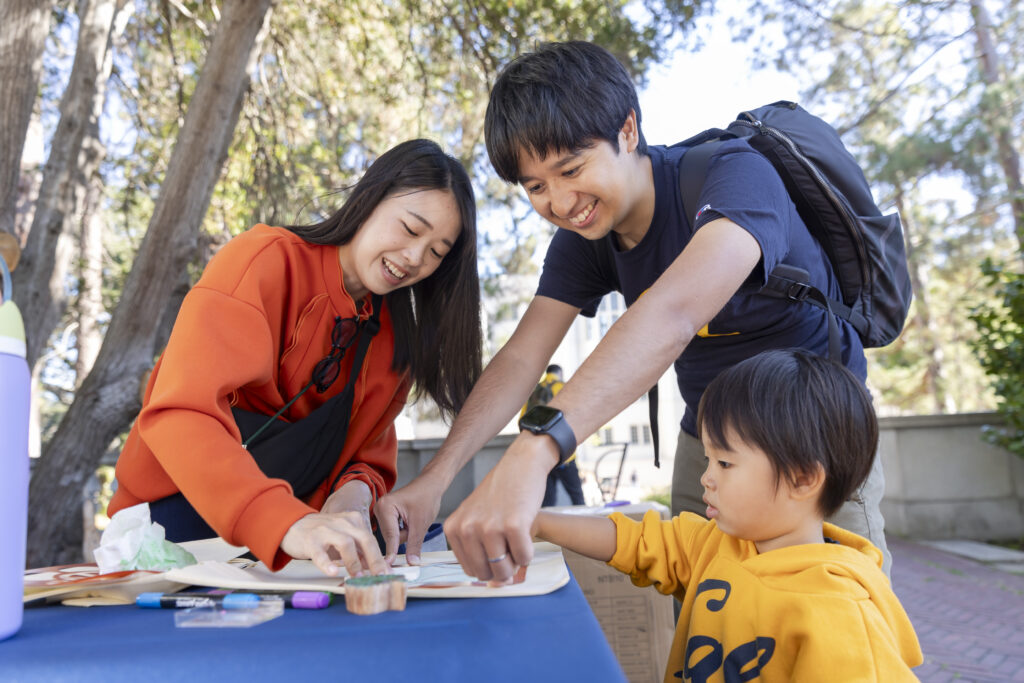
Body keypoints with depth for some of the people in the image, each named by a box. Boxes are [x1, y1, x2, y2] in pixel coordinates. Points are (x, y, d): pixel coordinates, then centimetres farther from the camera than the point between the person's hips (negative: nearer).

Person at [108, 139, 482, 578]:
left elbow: (371, 448, 6)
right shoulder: (269, 260, -17)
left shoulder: (394, 332, 3)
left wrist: (355, 491, -19)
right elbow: (181, 413, -31)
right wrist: (289, 524, -45)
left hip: (288, 527, 5)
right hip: (180, 510, -5)